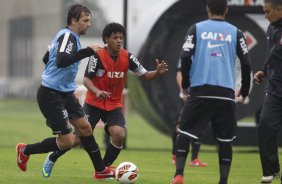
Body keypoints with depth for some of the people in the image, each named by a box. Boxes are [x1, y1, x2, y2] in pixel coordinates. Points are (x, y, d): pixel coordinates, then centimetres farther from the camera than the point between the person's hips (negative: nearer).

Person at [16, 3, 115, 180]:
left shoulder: (67, 36, 12)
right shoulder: (67, 36, -18)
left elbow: (47, 59, 24)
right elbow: (61, 61, -37)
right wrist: (88, 51, -34)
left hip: (65, 93, 10)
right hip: (51, 95, -10)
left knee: (85, 127, 11)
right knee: (67, 141, -8)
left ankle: (100, 170, 20)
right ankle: (25, 150, 10)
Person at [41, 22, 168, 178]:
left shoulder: (127, 57, -6)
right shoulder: (97, 56, -16)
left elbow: (145, 75, -1)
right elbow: (86, 79, -18)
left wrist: (158, 72, -22)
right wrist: (97, 91, -38)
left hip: (114, 105, 3)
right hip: (94, 103, -3)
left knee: (119, 135, -19)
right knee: (80, 137, -5)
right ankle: (52, 159, 21)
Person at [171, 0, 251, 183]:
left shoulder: (197, 29, 6)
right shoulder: (235, 32, 8)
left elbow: (185, 58, -4)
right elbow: (246, 64, 3)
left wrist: (185, 85, 8)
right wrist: (244, 92, 15)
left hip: (199, 91, -1)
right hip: (225, 93, 1)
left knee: (184, 134, 5)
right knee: (225, 139, 7)